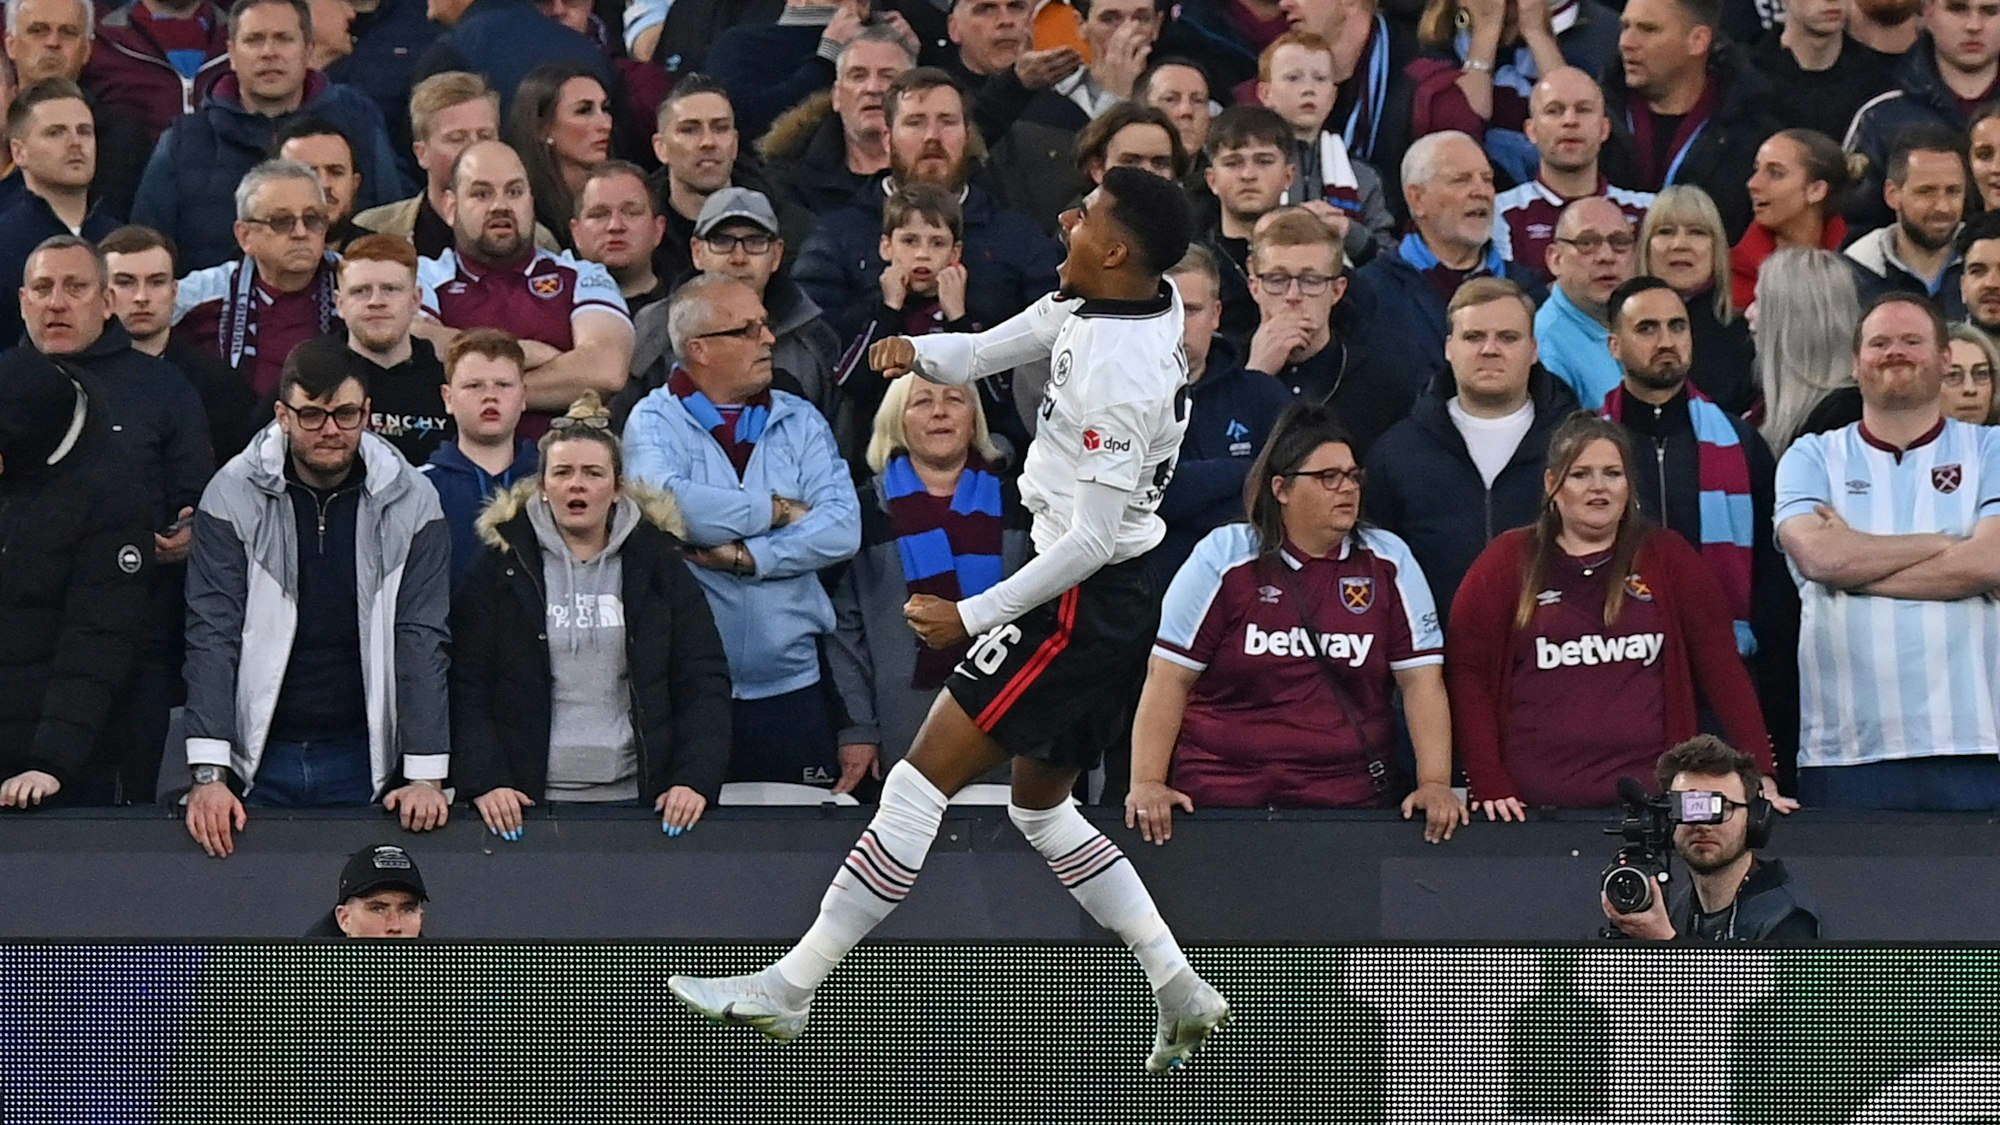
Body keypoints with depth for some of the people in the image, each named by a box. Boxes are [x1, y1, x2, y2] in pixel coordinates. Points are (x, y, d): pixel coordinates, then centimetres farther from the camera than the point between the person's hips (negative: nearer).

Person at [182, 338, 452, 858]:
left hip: (364, 758, 1)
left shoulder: (411, 503, -2)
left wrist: (427, 776, -13)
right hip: (260, 757, -1)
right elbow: (212, 634, -9)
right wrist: (208, 775, -18)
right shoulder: (233, 497, -5)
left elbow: (422, 640, -5)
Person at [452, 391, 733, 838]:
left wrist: (695, 780, -8)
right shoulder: (502, 567, 5)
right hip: (530, 803, -1)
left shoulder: (658, 564, 9)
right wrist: (485, 782, -13)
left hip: (640, 801, 1)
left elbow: (704, 683, 6)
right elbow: (465, 688, 1)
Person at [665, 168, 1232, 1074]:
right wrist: (921, 352, -11)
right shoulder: (1120, 304, 2)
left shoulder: (1118, 373, -25)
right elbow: (991, 350, 11)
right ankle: (1183, 996, 19)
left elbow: (1093, 538, -25)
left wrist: (971, 617, -20)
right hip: (1115, 602, 10)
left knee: (919, 784, -8)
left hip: (1081, 610, -10)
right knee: (1043, 810, 21)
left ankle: (788, 989, -5)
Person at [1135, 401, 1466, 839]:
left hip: (1349, 800, 1)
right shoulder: (1223, 561, 2)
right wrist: (1147, 784, -9)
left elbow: (1421, 680, 3)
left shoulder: (1388, 564, 6)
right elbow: (1168, 678, 0)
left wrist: (1435, 784, -8)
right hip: (1221, 797, -1)